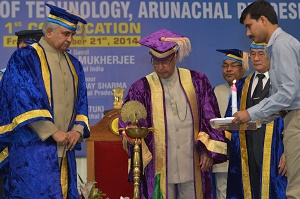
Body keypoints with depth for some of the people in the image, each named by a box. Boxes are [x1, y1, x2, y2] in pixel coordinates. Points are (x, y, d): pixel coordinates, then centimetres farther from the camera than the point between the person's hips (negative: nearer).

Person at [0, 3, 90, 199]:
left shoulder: (74, 65, 16)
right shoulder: (24, 58, -4)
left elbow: (81, 102, 15)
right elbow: (24, 101, -12)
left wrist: (78, 130, -5)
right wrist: (53, 132, -16)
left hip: (65, 148, 6)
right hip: (33, 147, -6)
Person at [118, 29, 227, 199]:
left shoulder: (197, 81, 5)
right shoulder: (142, 88, 2)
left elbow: (210, 118, 6)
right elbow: (127, 122, 1)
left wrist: (208, 151, -1)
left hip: (192, 164, 1)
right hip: (159, 165, -1)